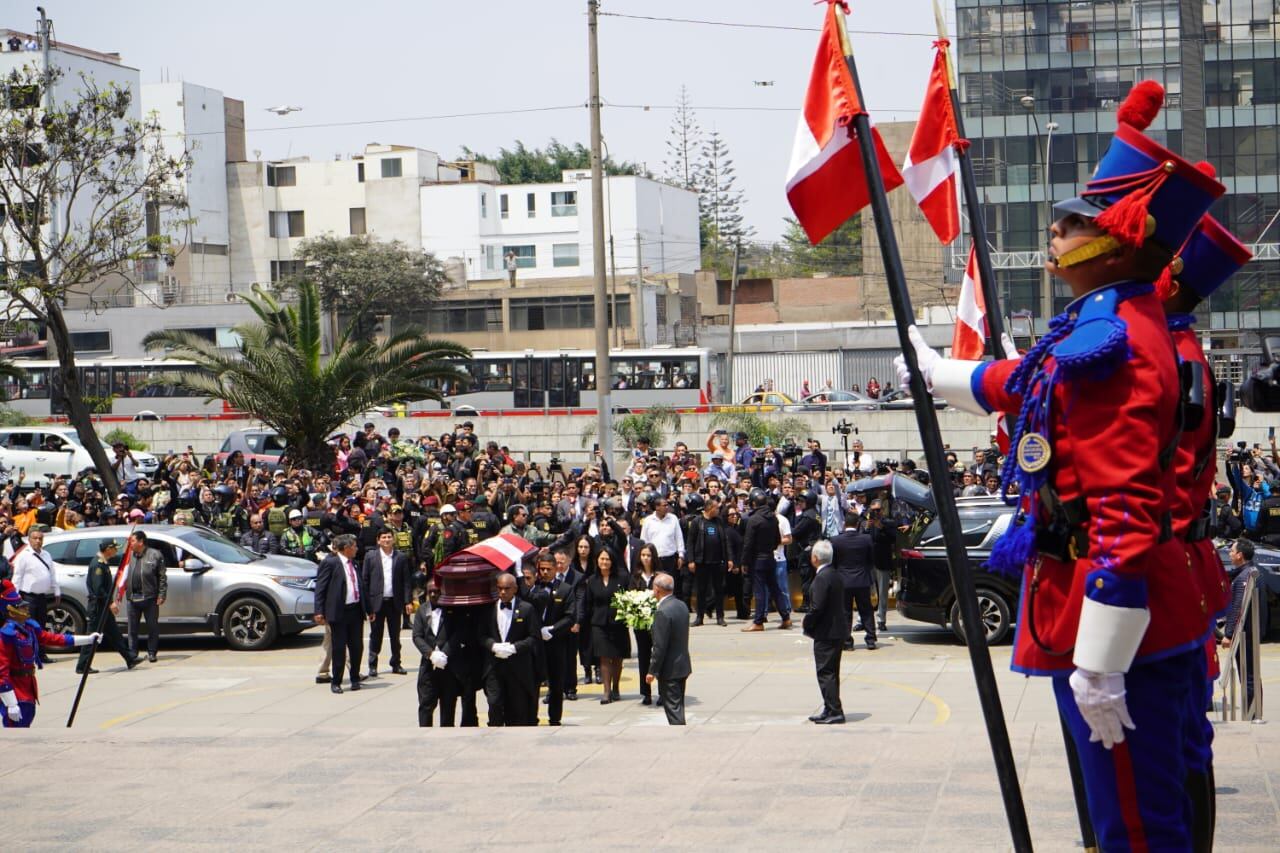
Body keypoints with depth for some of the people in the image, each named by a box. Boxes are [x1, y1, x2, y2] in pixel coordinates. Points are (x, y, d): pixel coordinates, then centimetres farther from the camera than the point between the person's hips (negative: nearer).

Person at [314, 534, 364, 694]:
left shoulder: (353, 564, 13)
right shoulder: (330, 563, -8)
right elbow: (320, 588, -9)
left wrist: (367, 609, 16)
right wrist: (319, 611, -14)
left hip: (356, 610, 6)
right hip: (338, 612, -6)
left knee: (357, 646, 9)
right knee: (339, 648, 0)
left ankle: (355, 679, 24)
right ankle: (336, 682, 11)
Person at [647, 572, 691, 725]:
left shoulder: (663, 612, -23)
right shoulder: (682, 605, 4)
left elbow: (660, 646, -22)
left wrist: (652, 671, -14)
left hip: (670, 669, -9)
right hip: (683, 665, 9)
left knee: (673, 708, -3)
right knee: (678, 706, 19)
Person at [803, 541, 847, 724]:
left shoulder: (822, 578, -19)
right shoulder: (835, 576, 12)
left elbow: (817, 607, -24)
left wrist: (806, 624, -7)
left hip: (826, 633, -10)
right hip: (837, 631, 10)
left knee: (826, 673, -6)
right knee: (830, 673, 16)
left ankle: (834, 711, -7)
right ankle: (830, 709, 21)